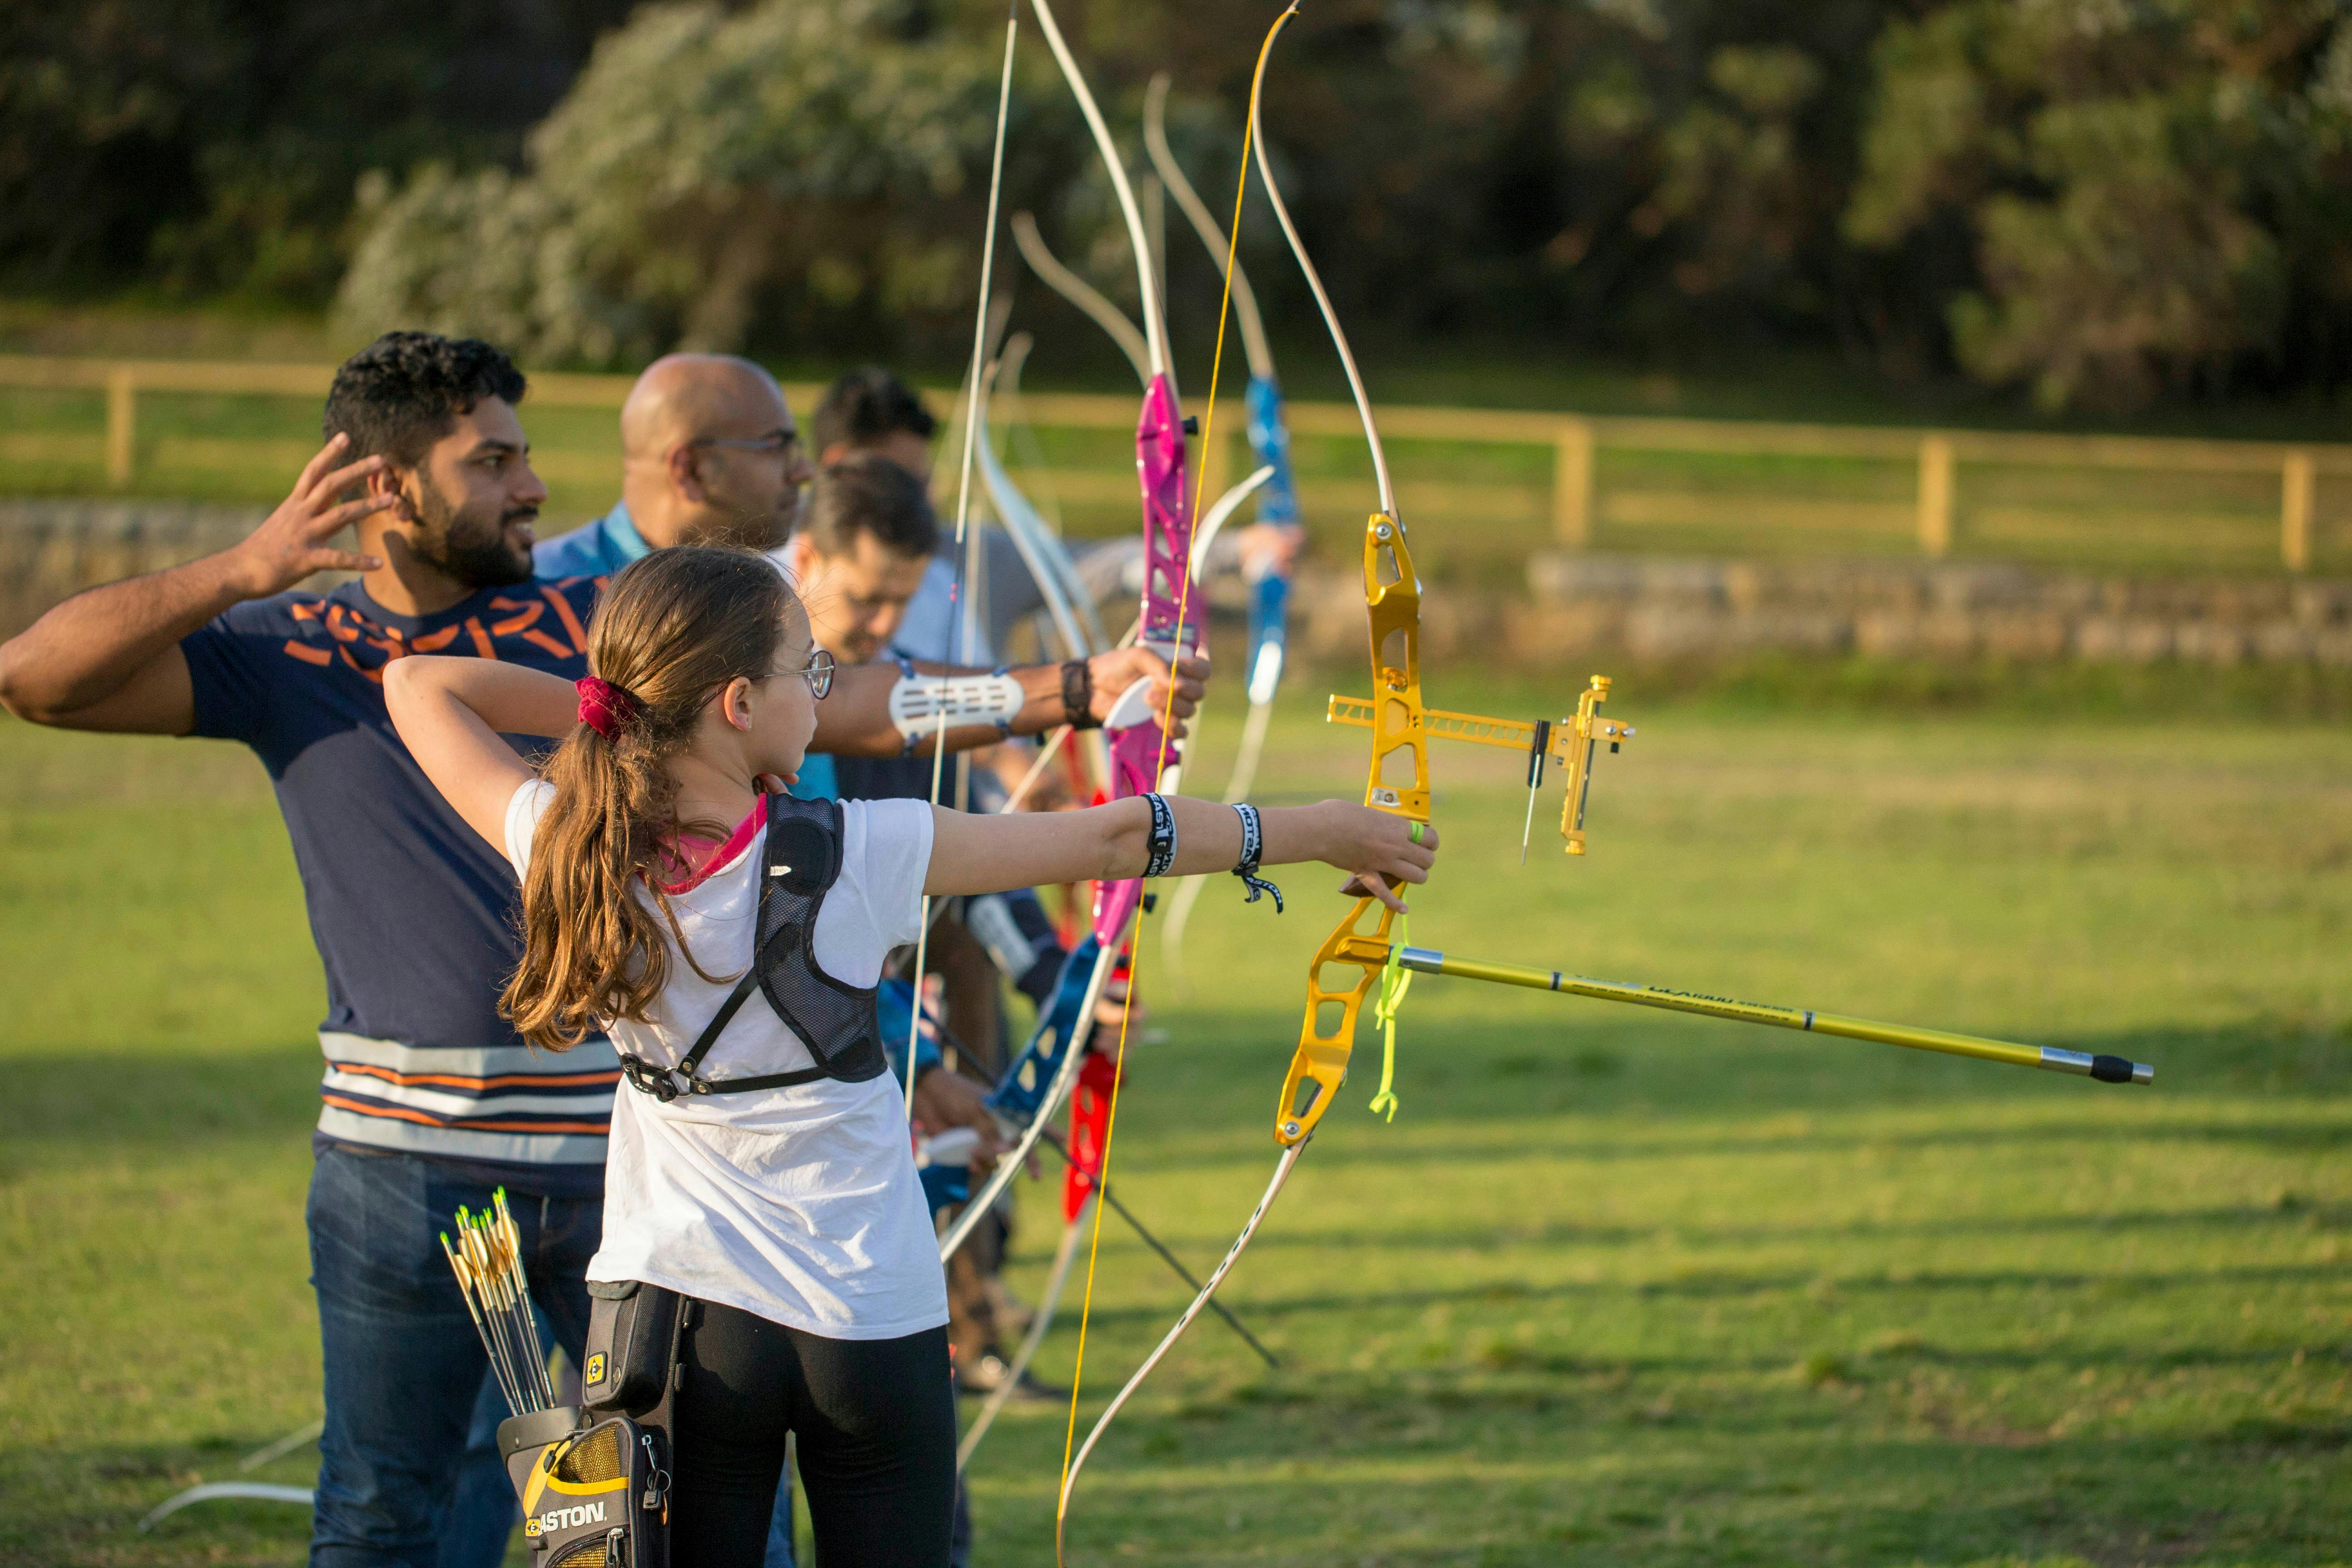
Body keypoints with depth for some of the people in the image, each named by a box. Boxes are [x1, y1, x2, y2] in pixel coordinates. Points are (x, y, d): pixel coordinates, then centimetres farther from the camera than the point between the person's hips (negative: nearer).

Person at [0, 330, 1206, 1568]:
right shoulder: (288, 653, 2)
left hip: (621, 1138, 1)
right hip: (405, 1159, -1)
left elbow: (848, 707, 1)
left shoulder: (598, 628, 5)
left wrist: (1076, 689, -9)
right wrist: (246, 570, -17)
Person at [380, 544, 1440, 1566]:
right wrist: (1324, 831, 6)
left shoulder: (564, 851, -9)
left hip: (673, 1308, 2)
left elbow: (419, 685, 8)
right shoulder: (855, 854, -16)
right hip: (871, 1320, -2)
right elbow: (1112, 840, -5)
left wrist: (608, 702, 6)